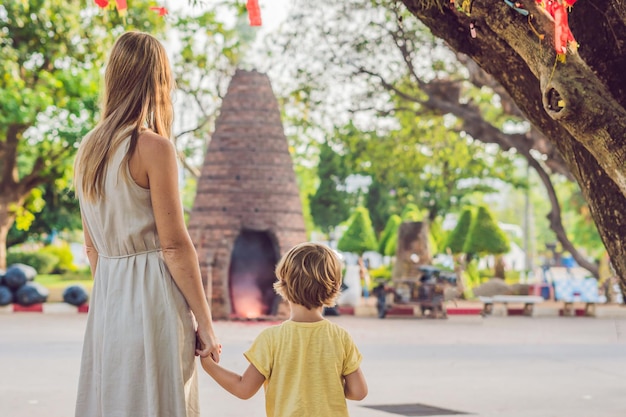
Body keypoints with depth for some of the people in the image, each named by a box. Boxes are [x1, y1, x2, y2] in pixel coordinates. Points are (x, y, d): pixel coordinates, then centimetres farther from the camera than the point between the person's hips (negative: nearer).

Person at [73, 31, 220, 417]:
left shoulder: (88, 149, 9)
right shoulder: (154, 147, -12)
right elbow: (175, 245, -13)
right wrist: (205, 323, -8)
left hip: (107, 300, 7)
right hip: (153, 299, -7)